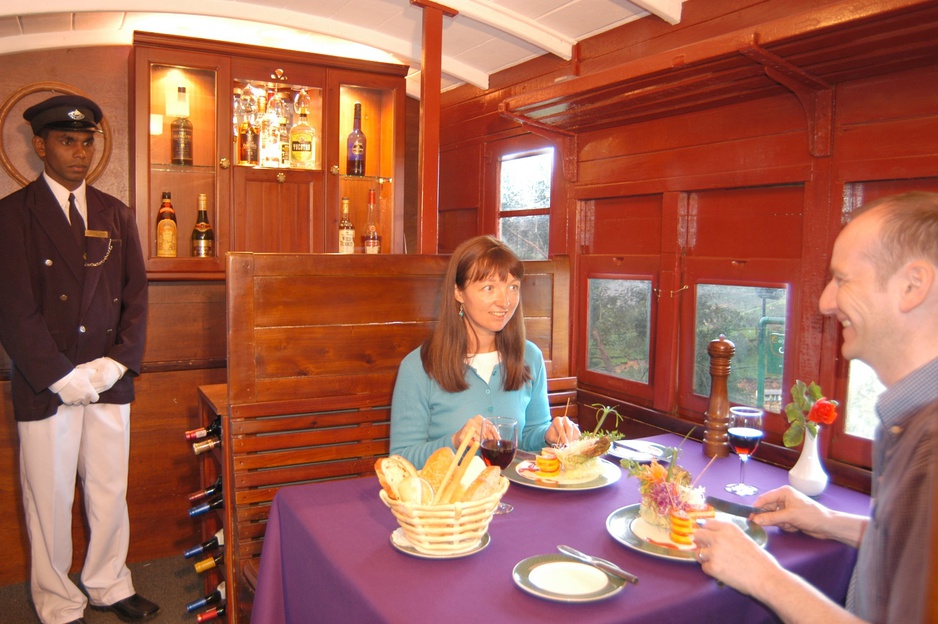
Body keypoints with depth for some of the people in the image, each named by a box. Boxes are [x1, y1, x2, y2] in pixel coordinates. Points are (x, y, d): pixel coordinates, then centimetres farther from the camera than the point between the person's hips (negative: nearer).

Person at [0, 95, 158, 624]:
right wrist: (64, 377, -13)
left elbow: (136, 297, 6)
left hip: (110, 381, 3)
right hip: (46, 385, -3)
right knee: (50, 501, 8)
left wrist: (116, 363, -6)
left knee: (111, 492, 12)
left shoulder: (117, 215, 9)